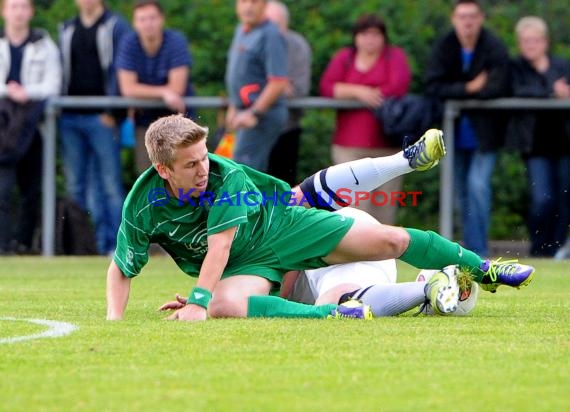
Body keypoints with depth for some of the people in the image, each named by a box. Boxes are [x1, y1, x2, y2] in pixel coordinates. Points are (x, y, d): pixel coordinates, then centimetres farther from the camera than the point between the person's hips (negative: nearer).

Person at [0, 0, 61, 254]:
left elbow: (52, 85, 0)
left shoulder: (44, 46, 10)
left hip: (33, 124, 1)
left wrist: (27, 92, -16)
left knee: (31, 189, 1)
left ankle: (23, 241, 8)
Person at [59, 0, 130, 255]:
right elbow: (61, 71, 18)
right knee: (76, 186, 3)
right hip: (70, 119, 5)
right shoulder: (67, 29, 18)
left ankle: (115, 245, -6)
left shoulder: (115, 27, 3)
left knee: (110, 184, -7)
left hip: (102, 119, -5)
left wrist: (113, 112, -13)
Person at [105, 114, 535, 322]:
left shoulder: (225, 175, -26)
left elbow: (220, 244, -29)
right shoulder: (142, 207, -21)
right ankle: (332, 314, -38)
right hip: (247, 265, 1)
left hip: (280, 224, 0)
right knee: (223, 307, -38)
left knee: (389, 240, -5)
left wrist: (196, 301, -36)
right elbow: (121, 270, -8)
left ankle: (484, 269, 17)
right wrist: (114, 321, -23)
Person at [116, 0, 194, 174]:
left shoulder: (176, 41, -15)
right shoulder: (129, 43, -10)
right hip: (145, 118, 2)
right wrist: (163, 93, -23)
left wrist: (145, 91, -11)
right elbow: (127, 88, -16)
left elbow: (177, 88, -20)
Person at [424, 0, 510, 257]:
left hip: (484, 132, -4)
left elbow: (498, 88, -24)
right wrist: (469, 88, -22)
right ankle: (473, 247, 17)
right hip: (456, 132, 4)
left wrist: (456, 92, -15)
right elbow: (432, 88, -13)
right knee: (462, 192, 8)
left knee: (478, 185, -15)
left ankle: (477, 249, -11)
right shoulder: (444, 48, -3)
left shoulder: (494, 49, -12)